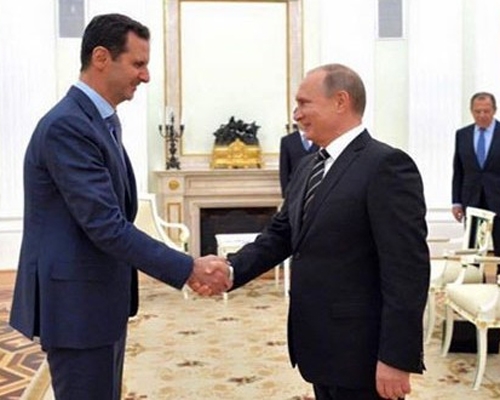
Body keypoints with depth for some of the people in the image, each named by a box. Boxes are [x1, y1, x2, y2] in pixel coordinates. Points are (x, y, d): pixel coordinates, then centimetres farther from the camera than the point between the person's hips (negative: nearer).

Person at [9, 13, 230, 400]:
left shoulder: (101, 121, 11)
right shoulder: (67, 125, -21)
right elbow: (106, 225, -26)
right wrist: (188, 269, -22)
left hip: (100, 299, 10)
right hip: (76, 303, -10)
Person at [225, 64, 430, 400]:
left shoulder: (387, 165, -16)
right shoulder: (309, 166, 11)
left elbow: (408, 269, -20)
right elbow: (280, 235, 12)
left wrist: (397, 359, -21)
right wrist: (231, 270, -4)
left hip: (360, 353, -8)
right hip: (320, 347, 8)